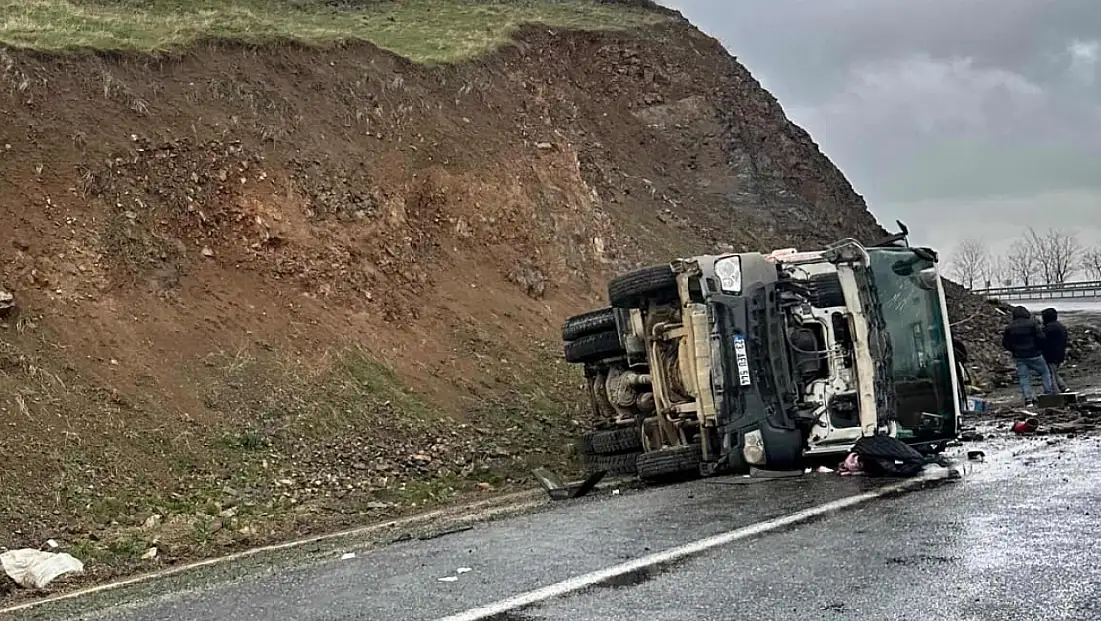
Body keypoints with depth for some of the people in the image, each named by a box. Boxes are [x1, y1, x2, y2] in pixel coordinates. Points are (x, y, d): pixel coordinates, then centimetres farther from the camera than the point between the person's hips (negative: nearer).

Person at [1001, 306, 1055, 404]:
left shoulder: (1009, 327, 3)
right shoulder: (1033, 323, -7)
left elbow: (1005, 343, 5)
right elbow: (1041, 338, -13)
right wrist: (1041, 348, 5)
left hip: (1019, 357, 3)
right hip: (1034, 355, -3)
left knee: (1024, 377, 5)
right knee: (1045, 372, 13)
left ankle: (1028, 398, -3)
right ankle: (1049, 393, 9)